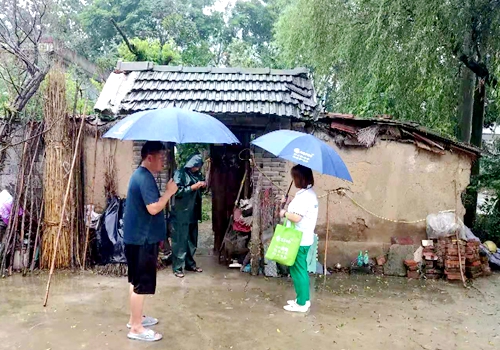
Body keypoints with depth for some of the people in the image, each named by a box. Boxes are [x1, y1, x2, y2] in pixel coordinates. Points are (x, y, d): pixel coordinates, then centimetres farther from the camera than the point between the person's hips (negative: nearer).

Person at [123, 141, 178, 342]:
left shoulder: (140, 175, 13)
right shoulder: (145, 178, -21)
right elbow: (153, 208, -28)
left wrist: (166, 192, 14)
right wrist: (169, 191, -17)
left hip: (138, 237, 11)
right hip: (142, 239, -11)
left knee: (137, 281, 20)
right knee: (142, 284, -2)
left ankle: (135, 318, 33)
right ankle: (137, 328, 9)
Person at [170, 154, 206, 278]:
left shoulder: (197, 174, 11)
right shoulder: (180, 173, -11)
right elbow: (177, 191, -19)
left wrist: (202, 186, 1)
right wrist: (192, 187, -22)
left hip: (193, 213, 7)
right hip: (181, 214, -7)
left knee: (192, 241, 15)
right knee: (180, 241, -1)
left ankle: (190, 264, 27)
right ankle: (177, 268, 7)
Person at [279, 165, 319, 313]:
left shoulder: (304, 196, -22)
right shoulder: (308, 193, 11)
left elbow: (296, 217, -27)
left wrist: (285, 213, -11)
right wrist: (289, 204, 10)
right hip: (303, 238, 10)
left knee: (298, 270, 1)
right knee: (300, 270, 19)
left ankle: (302, 303, 11)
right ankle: (304, 299, 29)